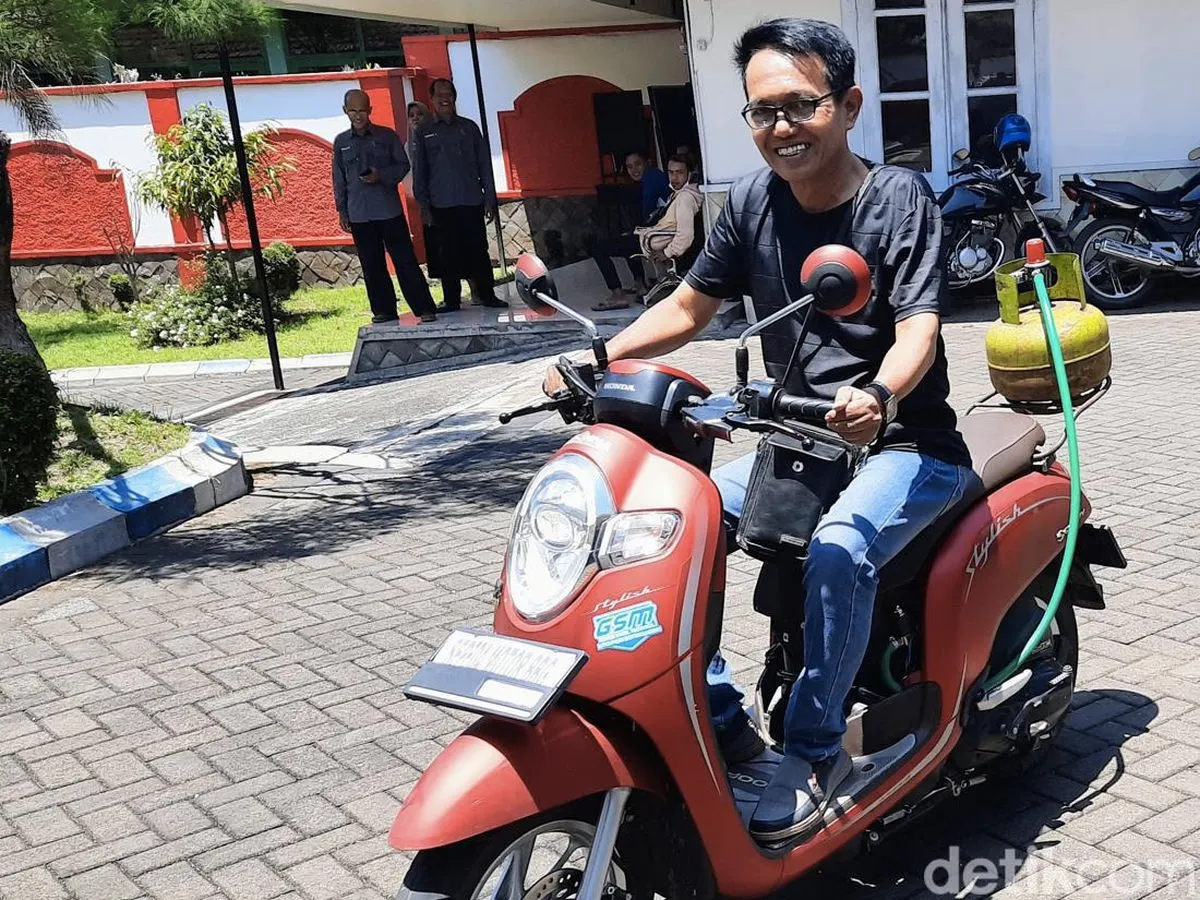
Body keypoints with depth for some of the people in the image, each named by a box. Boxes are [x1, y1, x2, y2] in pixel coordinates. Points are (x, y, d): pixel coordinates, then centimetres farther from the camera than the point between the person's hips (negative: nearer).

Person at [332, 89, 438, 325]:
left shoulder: (387, 136, 2)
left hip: (389, 210, -2)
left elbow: (403, 165, 5)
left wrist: (381, 177, -12)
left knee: (405, 261, -4)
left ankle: (424, 308, -2)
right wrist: (342, 211, 9)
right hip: (359, 215, 3)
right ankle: (383, 310, 16)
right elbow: (338, 179, 12)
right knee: (372, 266, 7)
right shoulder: (341, 142, 8)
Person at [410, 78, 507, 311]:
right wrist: (423, 205, 0)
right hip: (442, 205, -1)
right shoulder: (424, 133, 8)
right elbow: (419, 172, 8)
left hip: (472, 202, 1)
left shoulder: (469, 127, 10)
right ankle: (452, 302, 7)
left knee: (479, 250, 1)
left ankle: (487, 295, 11)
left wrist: (490, 199, 4)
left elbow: (484, 165, 10)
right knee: (448, 254, 1)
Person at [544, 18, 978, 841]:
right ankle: (719, 715, 1)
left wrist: (878, 396, -46)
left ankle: (816, 748, -15)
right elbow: (688, 308, 9)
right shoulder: (753, 201, 3)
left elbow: (919, 329, -23)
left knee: (838, 550, -35)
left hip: (905, 442, -5)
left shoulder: (898, 198, -11)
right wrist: (596, 359, -7)